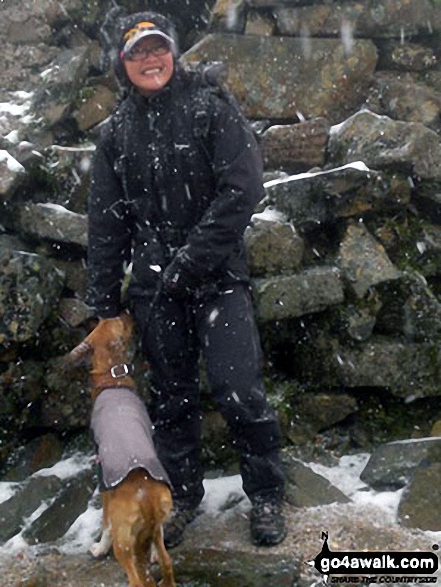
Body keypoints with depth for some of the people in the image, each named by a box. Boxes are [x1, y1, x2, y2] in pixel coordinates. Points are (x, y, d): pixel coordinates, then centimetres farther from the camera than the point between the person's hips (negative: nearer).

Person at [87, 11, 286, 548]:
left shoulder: (211, 108, -2)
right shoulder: (117, 131, 10)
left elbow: (241, 189, -12)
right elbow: (105, 221, 12)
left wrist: (191, 259, -16)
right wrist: (105, 302, 9)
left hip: (217, 277, -4)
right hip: (153, 284, 4)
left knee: (239, 391, -8)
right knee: (170, 397, 11)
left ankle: (266, 496, 13)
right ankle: (183, 496, 28)